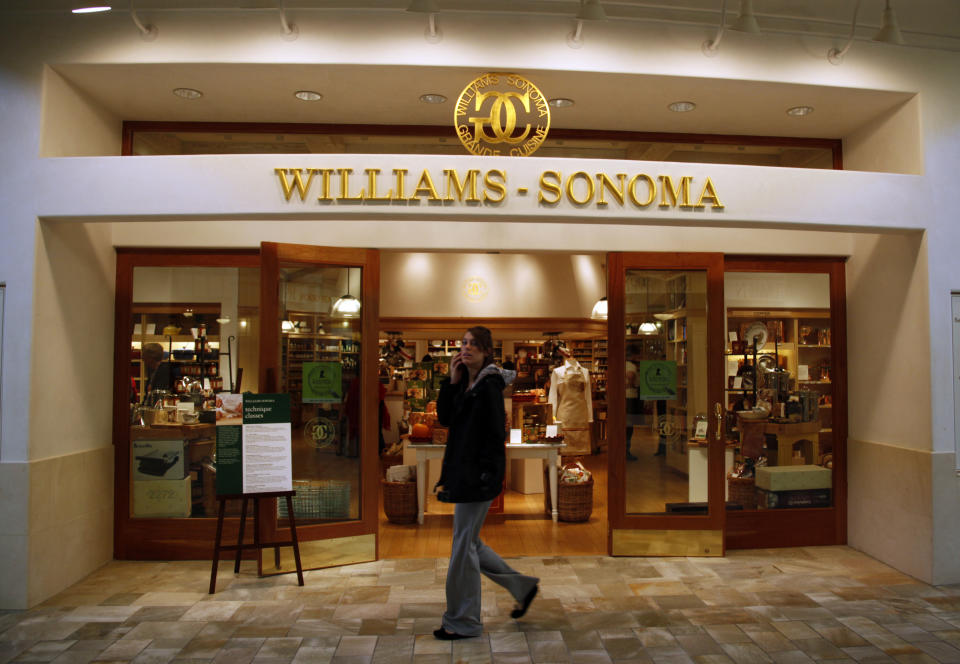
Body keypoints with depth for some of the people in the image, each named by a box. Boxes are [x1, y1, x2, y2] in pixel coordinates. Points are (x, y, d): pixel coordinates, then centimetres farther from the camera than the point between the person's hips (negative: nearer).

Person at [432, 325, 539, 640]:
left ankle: (463, 622, 17)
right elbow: (444, 418, 5)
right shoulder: (465, 384, 11)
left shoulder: (489, 385, -14)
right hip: (462, 472, 9)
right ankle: (522, 586, 33)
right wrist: (451, 382, -3)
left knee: (463, 546, 1)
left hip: (479, 475, -9)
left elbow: (496, 434, -18)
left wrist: (484, 476, -20)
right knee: (469, 543, 18)